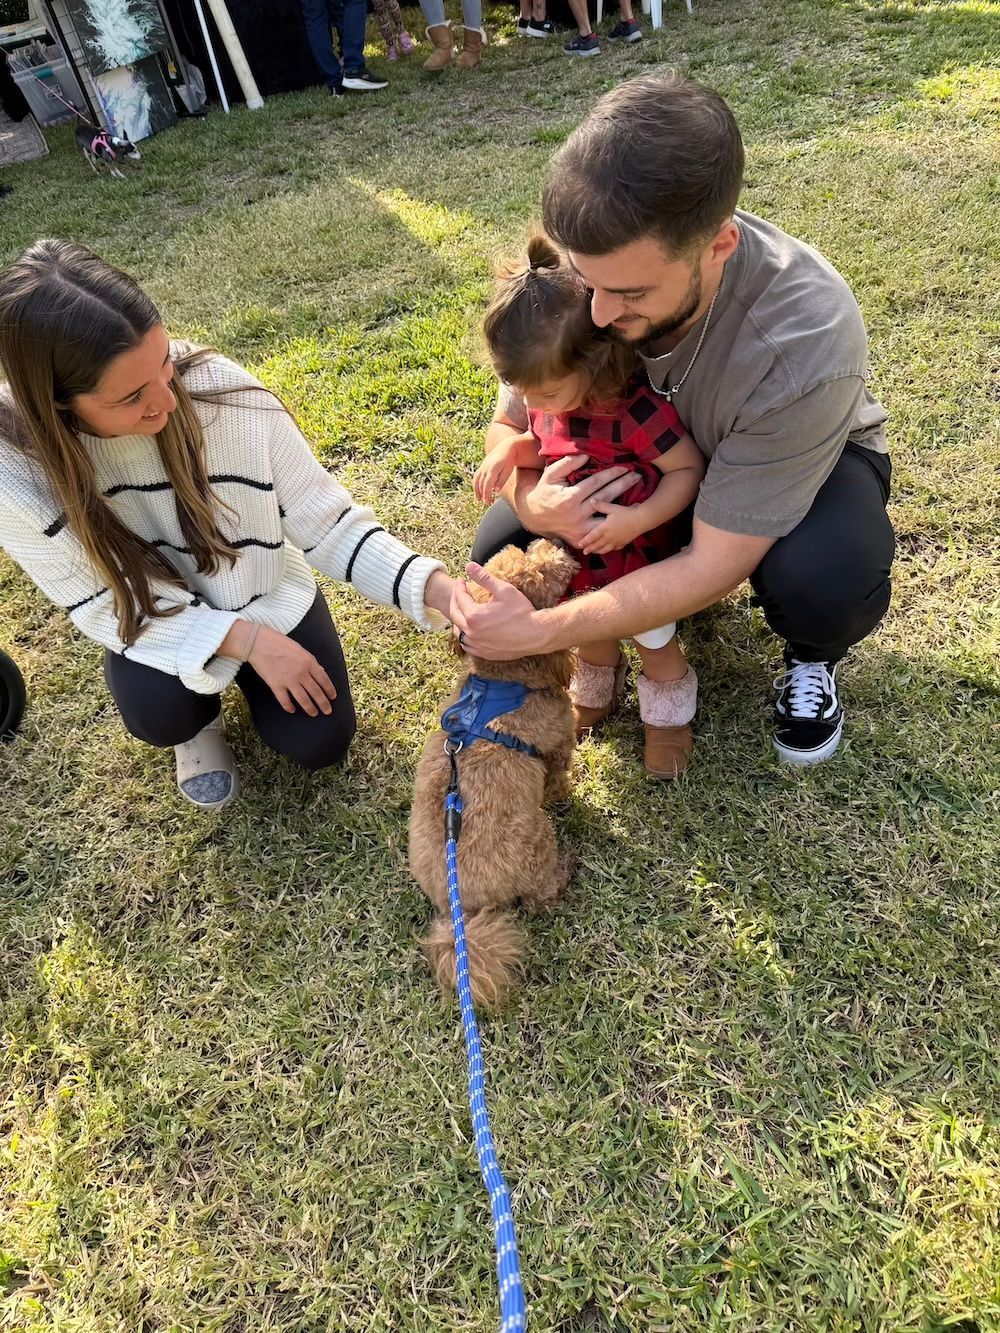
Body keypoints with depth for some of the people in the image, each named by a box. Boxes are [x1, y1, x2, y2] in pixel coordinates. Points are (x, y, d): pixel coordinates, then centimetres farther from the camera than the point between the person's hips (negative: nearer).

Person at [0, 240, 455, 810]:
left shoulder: (226, 395, -30)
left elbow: (327, 524, -23)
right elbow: (102, 606, -20)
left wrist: (440, 589, -35)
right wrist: (246, 639, -30)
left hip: (265, 591, 1)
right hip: (151, 620, 0)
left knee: (320, 744, -6)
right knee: (158, 714, -29)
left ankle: (238, 677, 26)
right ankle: (199, 717, 10)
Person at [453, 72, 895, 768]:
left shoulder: (807, 342, -39)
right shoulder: (586, 268, -27)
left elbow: (715, 566, -34)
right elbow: (511, 424, -11)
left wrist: (540, 631, -40)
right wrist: (531, 502, -36)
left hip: (810, 457, -3)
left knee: (825, 580, -38)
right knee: (502, 551, -16)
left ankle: (814, 655, 1)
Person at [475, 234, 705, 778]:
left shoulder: (635, 411, -33)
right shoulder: (545, 393, -11)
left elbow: (689, 469, -22)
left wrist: (638, 519, -35)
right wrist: (510, 448, -14)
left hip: (640, 554, -5)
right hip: (582, 555, 6)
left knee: (655, 642, 17)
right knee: (591, 634, 27)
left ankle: (668, 712, 45)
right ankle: (596, 693, 55)